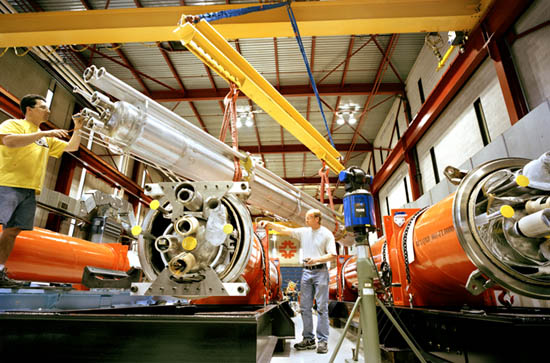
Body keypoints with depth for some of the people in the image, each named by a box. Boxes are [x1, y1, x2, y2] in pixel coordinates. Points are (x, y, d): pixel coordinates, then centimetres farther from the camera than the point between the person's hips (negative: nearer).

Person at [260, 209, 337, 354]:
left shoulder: (327, 234, -5)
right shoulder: (304, 232, 9)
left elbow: (333, 255, -9)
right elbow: (285, 230, 10)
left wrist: (316, 259, -19)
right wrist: (270, 224, 1)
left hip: (320, 271, -5)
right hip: (306, 272, 5)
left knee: (322, 308, -2)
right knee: (305, 307, 7)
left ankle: (323, 341, 6)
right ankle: (308, 339, 17)